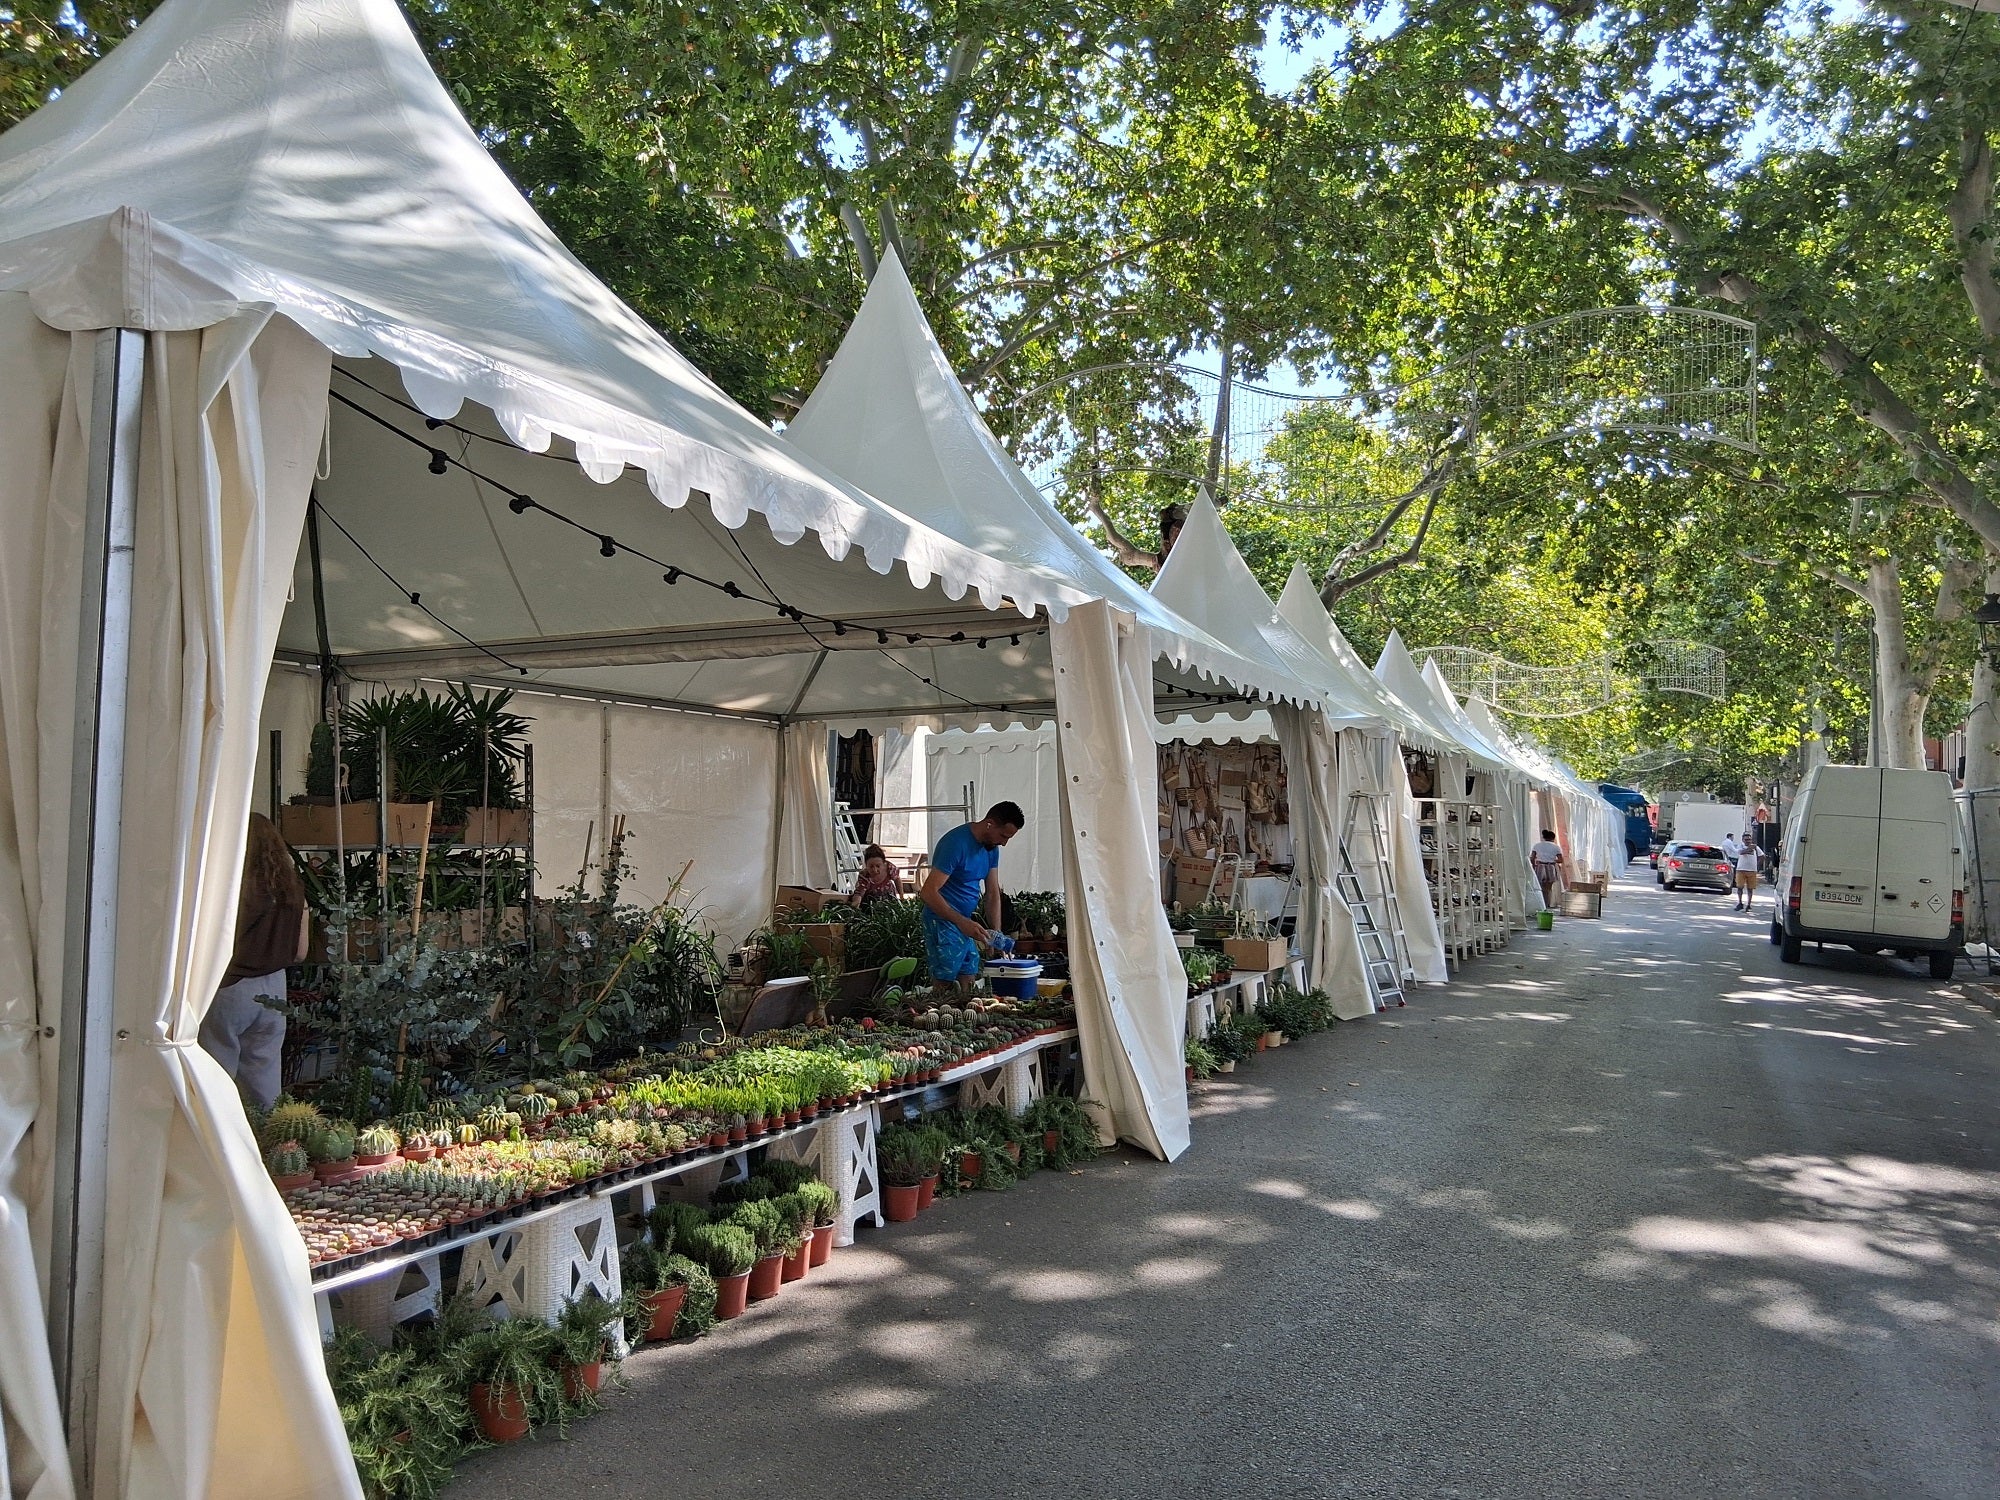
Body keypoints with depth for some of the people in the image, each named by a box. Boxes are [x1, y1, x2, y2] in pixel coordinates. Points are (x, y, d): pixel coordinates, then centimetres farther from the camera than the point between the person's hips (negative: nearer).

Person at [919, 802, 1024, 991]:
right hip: (943, 922, -8)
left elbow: (992, 893, 9)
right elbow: (928, 892, -25)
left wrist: (996, 933, -2)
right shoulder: (956, 843, -21)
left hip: (966, 923, 8)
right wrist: (962, 922, -32)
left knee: (966, 987, 9)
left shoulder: (992, 848, 6)